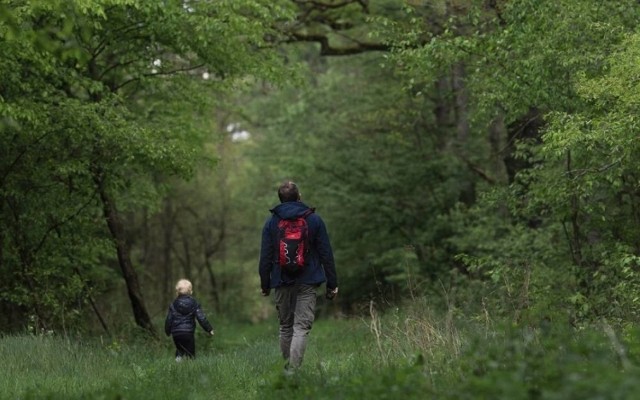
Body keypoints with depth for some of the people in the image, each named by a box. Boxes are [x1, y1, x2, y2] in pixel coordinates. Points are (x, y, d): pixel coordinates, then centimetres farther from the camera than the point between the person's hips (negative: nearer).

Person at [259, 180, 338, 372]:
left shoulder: (271, 222, 3)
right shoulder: (314, 220, 1)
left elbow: (265, 257, 4)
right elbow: (326, 254, 1)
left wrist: (265, 284, 13)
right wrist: (332, 283, 6)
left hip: (282, 282, 2)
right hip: (307, 282, -2)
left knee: (285, 327, 15)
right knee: (301, 328, -6)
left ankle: (288, 368, 20)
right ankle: (293, 370, -20)